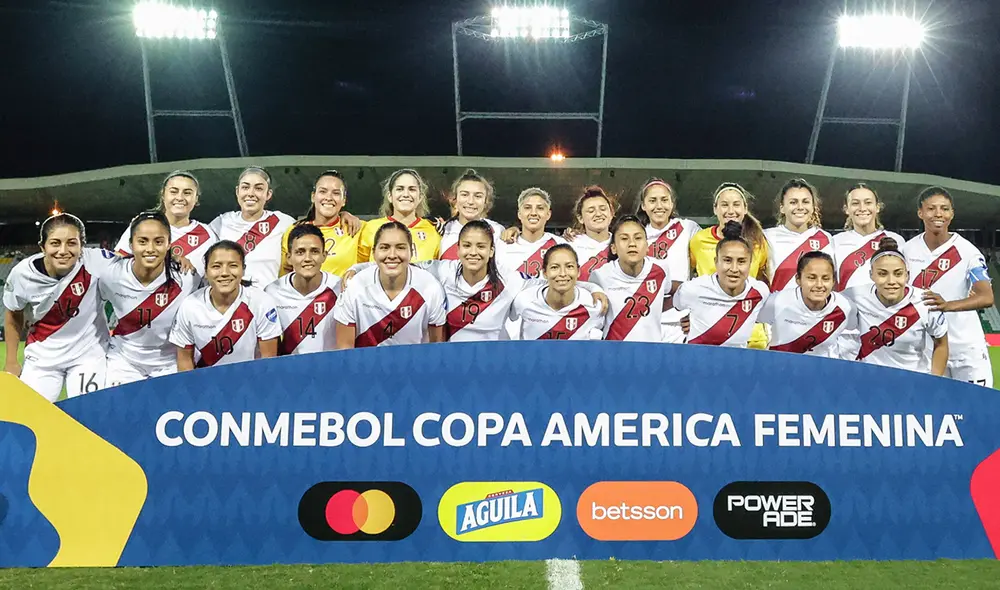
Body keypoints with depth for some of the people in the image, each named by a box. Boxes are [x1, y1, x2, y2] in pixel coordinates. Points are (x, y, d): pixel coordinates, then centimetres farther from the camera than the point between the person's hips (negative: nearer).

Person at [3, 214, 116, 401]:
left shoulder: (95, 262, -24)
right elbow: (14, 316, 3)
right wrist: (11, 362, 9)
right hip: (42, 357, 2)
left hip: (89, 353, -1)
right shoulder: (22, 273, -16)